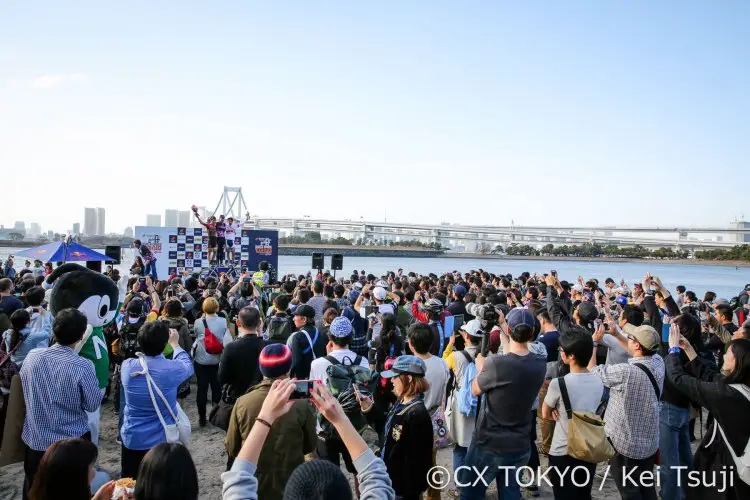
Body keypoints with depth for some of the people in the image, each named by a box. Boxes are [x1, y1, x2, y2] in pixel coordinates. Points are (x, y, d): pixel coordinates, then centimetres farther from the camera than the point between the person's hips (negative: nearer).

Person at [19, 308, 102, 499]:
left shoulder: (32, 356, -10)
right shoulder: (83, 367, -25)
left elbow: (25, 392, 6)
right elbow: (93, 405, -12)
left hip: (35, 439, 4)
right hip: (71, 443, -4)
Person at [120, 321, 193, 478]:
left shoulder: (127, 366, -14)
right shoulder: (172, 369, -21)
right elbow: (188, 366, 4)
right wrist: (175, 344, 17)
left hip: (132, 440, 2)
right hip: (162, 441, -2)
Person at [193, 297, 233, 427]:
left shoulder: (198, 322, -11)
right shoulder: (223, 322, -10)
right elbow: (228, 341, -12)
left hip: (201, 360, -1)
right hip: (217, 360, 1)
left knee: (202, 388, 7)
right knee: (216, 387, 12)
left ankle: (202, 418, 16)